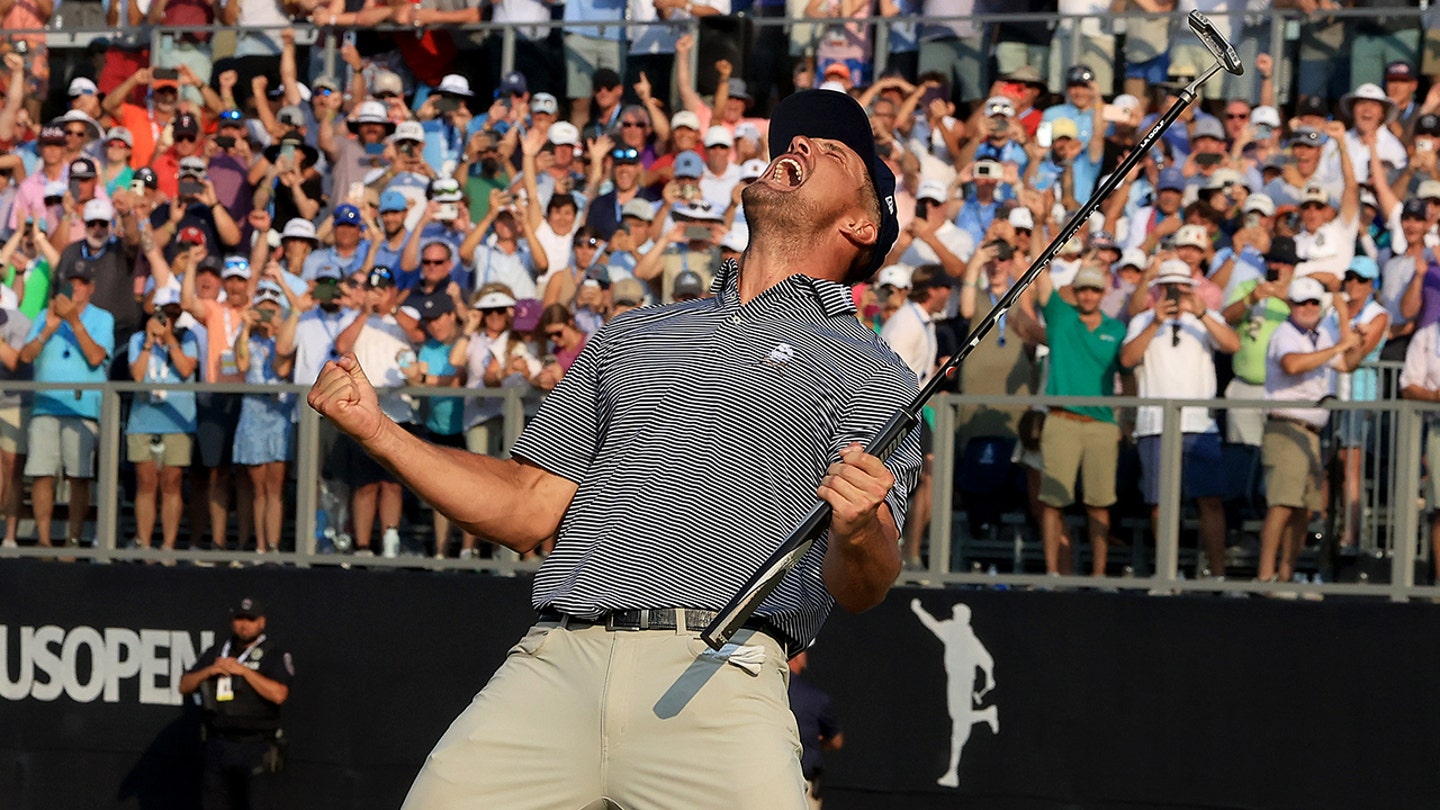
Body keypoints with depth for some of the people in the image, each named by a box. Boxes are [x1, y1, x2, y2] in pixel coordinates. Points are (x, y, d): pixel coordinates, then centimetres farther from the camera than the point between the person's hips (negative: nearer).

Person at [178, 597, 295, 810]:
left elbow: (278, 694, -15)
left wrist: (243, 670, -14)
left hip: (256, 750, -5)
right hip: (218, 748, 5)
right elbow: (185, 686, 15)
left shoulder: (275, 655, 0)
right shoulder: (215, 654, 17)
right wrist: (209, 671, -4)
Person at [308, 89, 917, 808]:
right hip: (554, 668, 3)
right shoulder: (632, 336, 27)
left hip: (716, 677, -3)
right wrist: (376, 431, 17)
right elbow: (528, 512, 24)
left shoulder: (872, 375, 13)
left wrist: (859, 534, -23)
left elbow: (859, 592, 1)